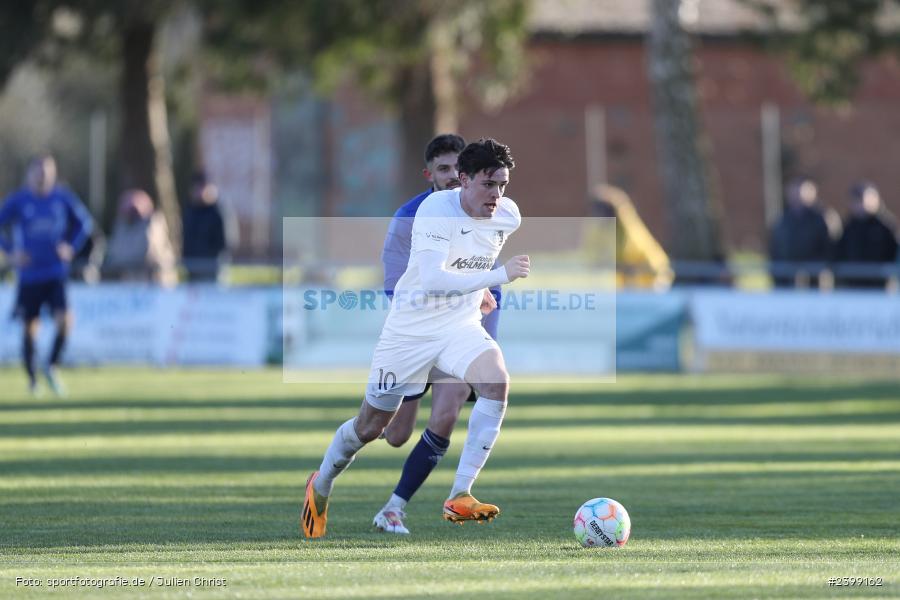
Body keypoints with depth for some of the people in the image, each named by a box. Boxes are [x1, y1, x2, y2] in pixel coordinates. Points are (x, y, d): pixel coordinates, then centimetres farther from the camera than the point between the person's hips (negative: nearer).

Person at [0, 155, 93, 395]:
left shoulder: (62, 197, 0)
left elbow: (84, 222, 13)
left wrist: (72, 247, 0)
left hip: (56, 274, 1)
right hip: (29, 275, -1)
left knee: (64, 319, -18)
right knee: (30, 328, 6)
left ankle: (52, 366, 2)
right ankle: (32, 379, 24)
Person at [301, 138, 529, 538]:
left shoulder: (508, 216, -6)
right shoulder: (436, 210, -25)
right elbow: (432, 279, -38)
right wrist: (498, 276, -43)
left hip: (461, 325, 4)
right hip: (411, 328, -4)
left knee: (497, 382, -28)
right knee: (370, 426, 7)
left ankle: (459, 497, -25)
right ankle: (321, 486, 39)